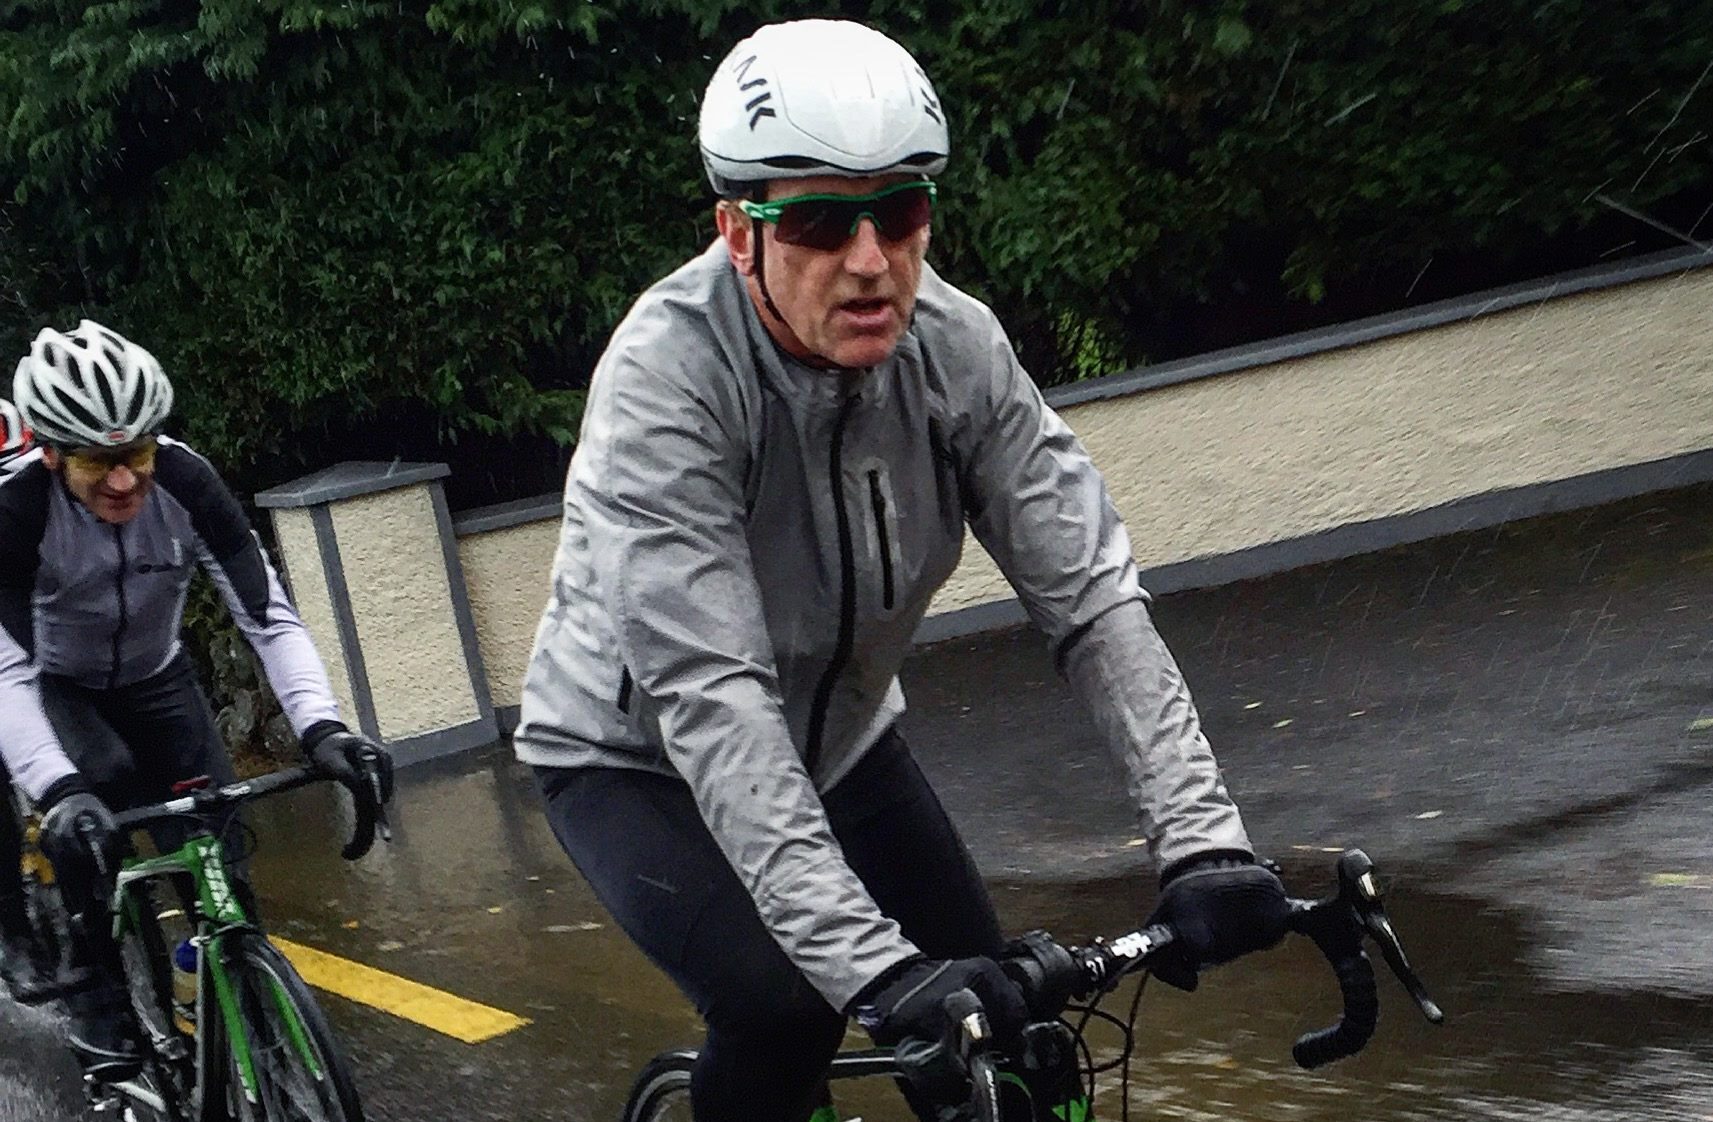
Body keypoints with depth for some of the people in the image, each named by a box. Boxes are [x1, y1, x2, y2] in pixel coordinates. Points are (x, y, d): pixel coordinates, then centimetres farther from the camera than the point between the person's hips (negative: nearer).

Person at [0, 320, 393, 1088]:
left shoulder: (185, 483, -28)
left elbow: (268, 617, -29)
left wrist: (321, 728, -45)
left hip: (156, 678, 3)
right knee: (102, 790, -29)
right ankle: (98, 1008, -15)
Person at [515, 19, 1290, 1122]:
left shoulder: (957, 347, -20)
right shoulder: (667, 378, -34)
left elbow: (1092, 592, -21)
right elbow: (709, 699, -41)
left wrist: (1202, 841, -34)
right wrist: (869, 963, -48)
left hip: (837, 740, 5)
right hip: (639, 758, -5)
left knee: (999, 1021, -4)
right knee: (783, 1006, -27)